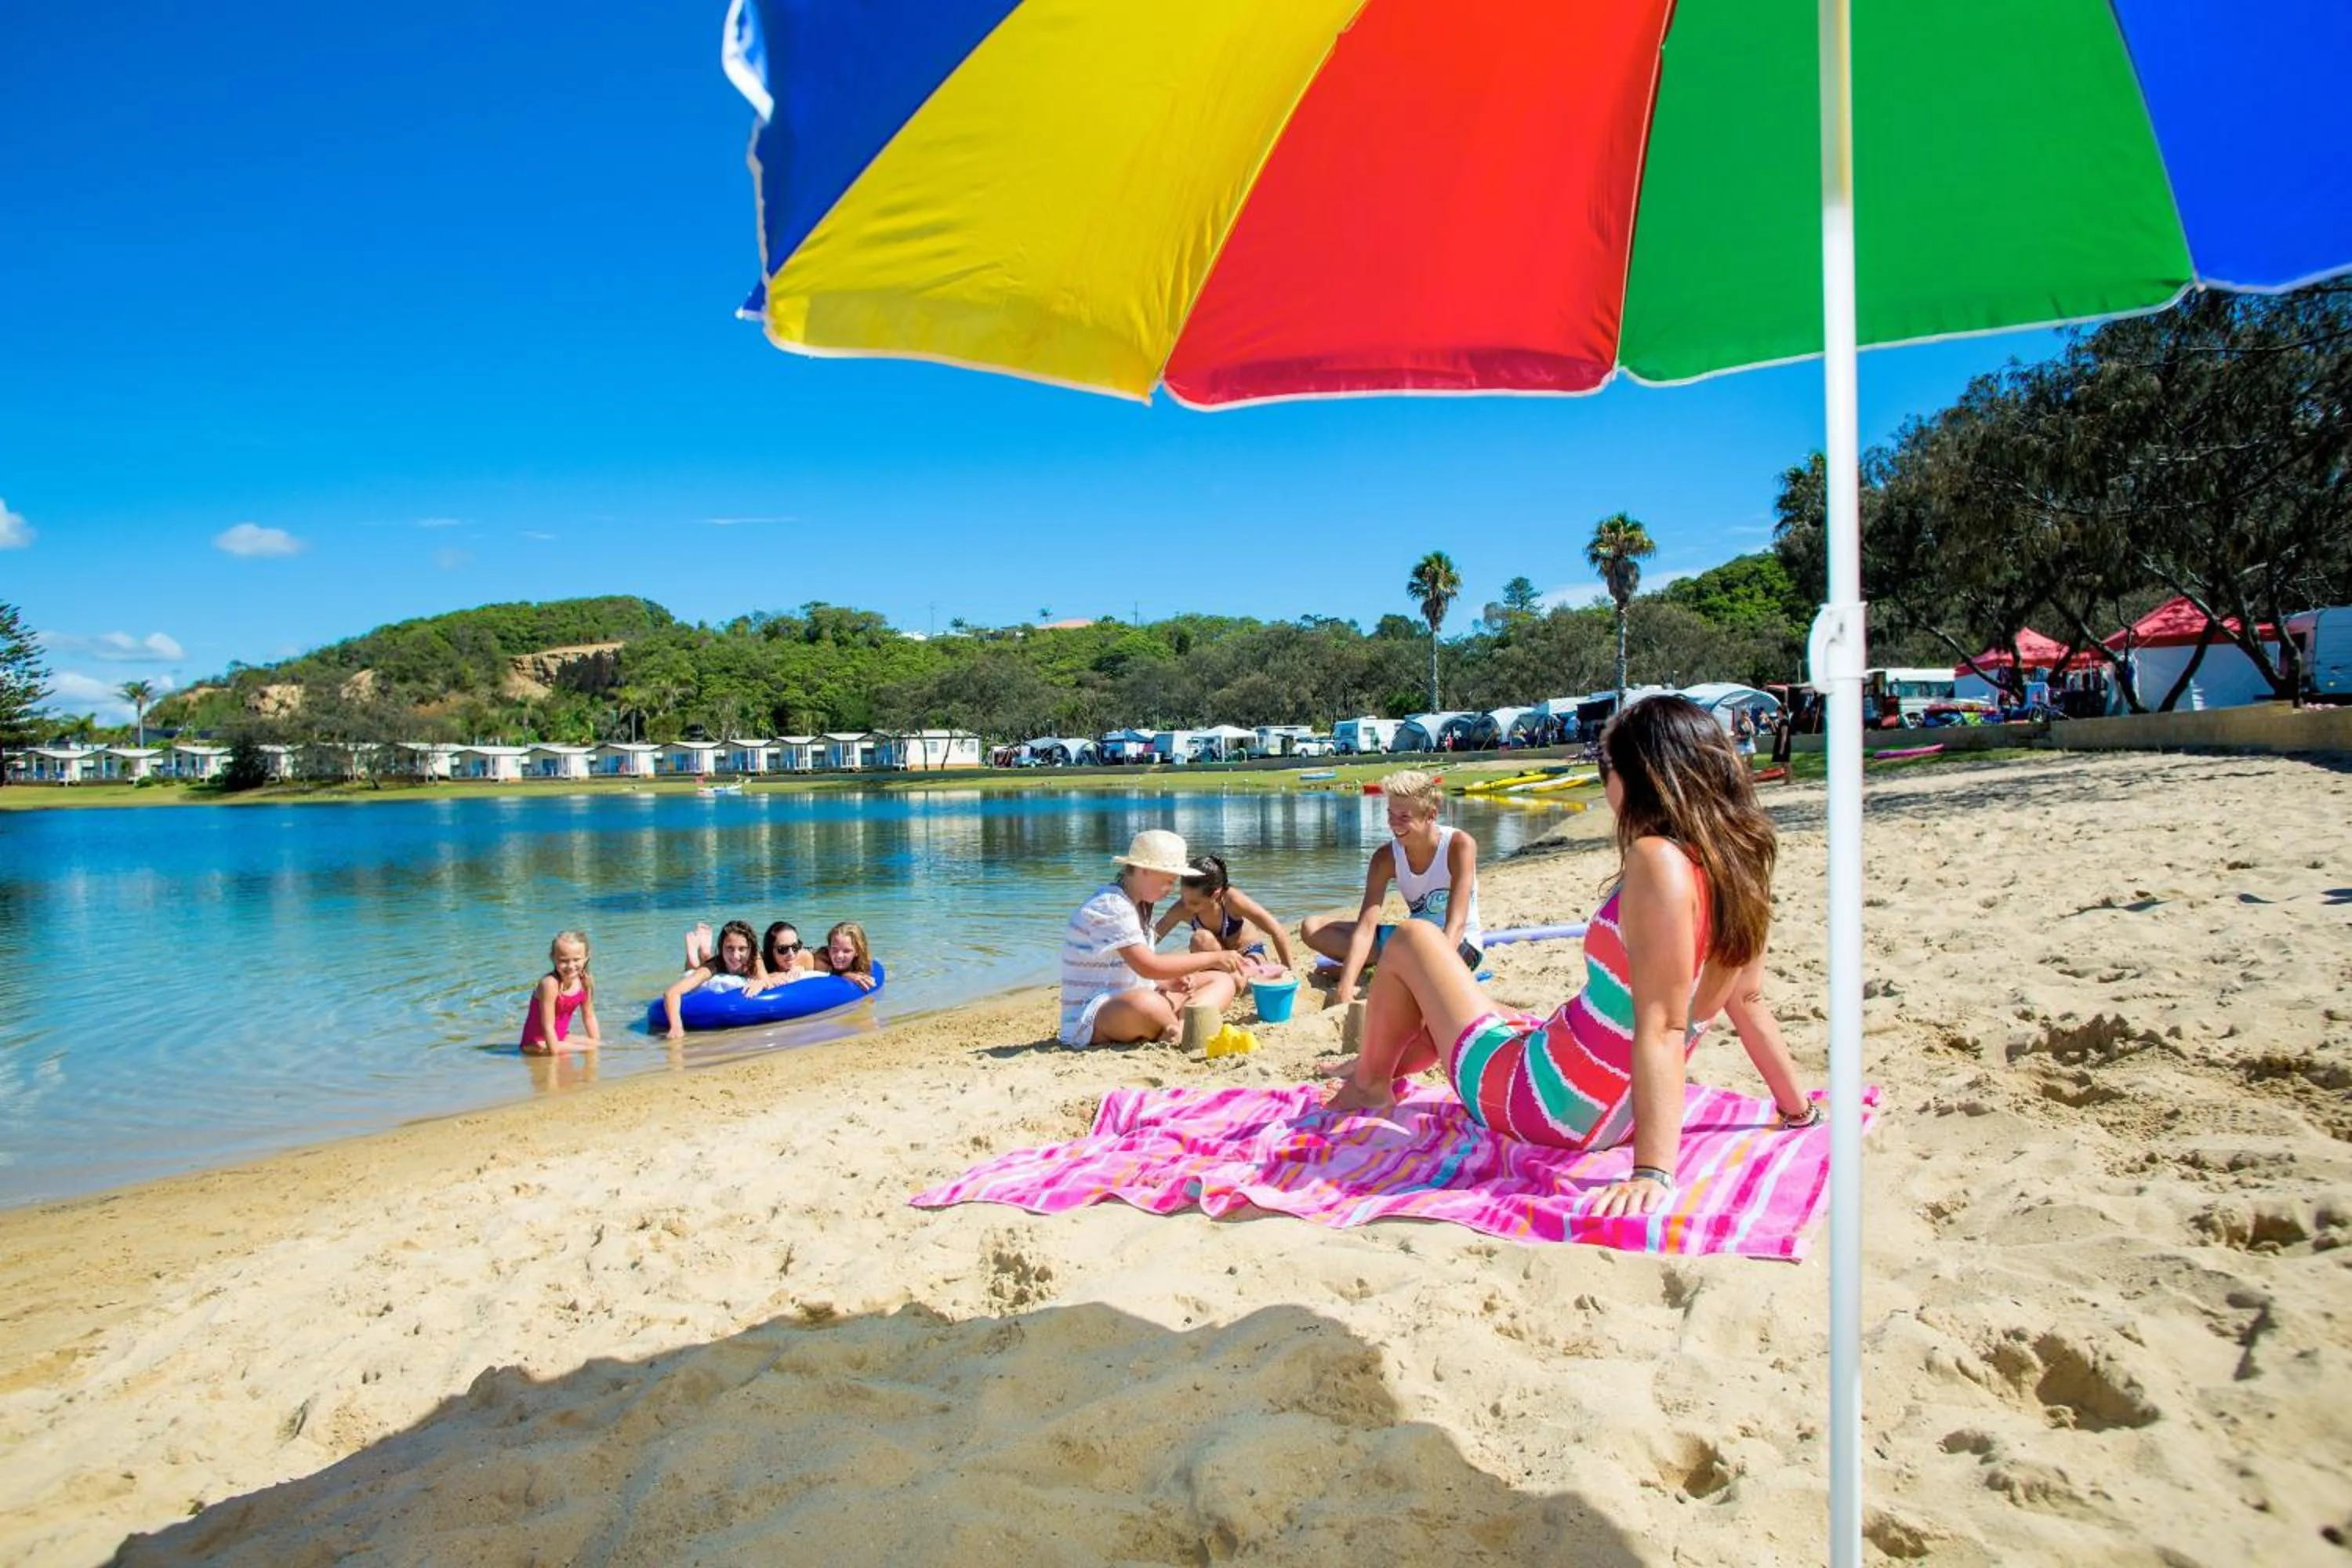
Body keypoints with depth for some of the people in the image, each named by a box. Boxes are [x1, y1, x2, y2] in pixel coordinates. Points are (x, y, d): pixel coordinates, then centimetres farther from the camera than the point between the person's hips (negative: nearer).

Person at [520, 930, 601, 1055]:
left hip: (560, 1037, 6)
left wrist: (596, 1042, 0)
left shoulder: (584, 983, -9)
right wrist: (554, 1050, -29)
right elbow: (548, 1025, -27)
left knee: (599, 1044, -4)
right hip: (537, 1041, -6)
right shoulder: (550, 984, -29)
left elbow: (589, 1016, 4)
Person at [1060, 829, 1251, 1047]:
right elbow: (1148, 966, -27)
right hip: (1091, 1018, -10)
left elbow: (1139, 971, 12)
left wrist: (1171, 982, -8)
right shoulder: (1110, 906, -18)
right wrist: (1212, 958, -20)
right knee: (1146, 1005, -44)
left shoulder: (1138, 906, 13)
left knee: (1223, 981, 3)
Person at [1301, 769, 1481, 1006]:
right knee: (1312, 928, -9)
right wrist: (1344, 989, -35)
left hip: (1459, 944, -5)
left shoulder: (1459, 845, -21)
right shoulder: (1386, 857, -11)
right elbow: (1366, 926, -21)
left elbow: (1456, 923, -29)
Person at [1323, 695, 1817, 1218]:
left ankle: (1368, 1085, 32)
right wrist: (1801, 1110, 21)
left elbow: (1662, 1028, -31)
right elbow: (1748, 1001, 7)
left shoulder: (1657, 860, -27)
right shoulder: (1738, 866, -3)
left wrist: (1653, 1173, -32)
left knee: (1411, 943, 11)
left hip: (1543, 1104, -8)